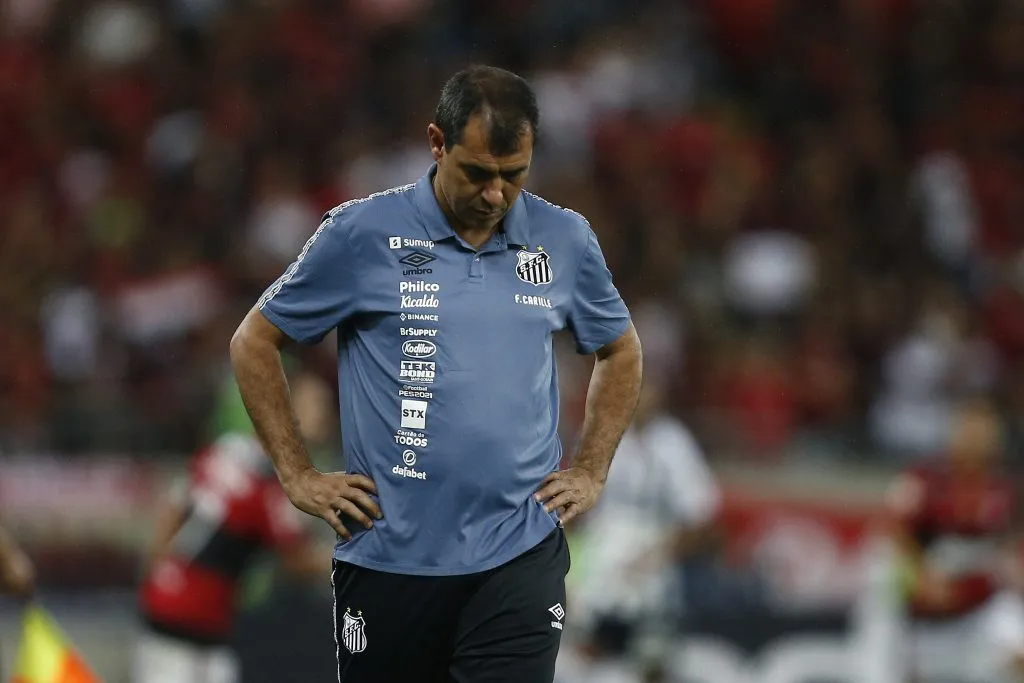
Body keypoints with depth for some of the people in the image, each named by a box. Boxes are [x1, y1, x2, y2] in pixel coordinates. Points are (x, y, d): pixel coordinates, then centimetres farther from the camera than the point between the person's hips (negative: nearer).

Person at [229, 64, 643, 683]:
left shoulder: (565, 240, 4)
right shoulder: (362, 234, -4)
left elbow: (620, 351, 22)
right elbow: (254, 344, 6)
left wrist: (591, 471, 12)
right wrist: (298, 475, 2)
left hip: (520, 557, 1)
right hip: (391, 557, -1)